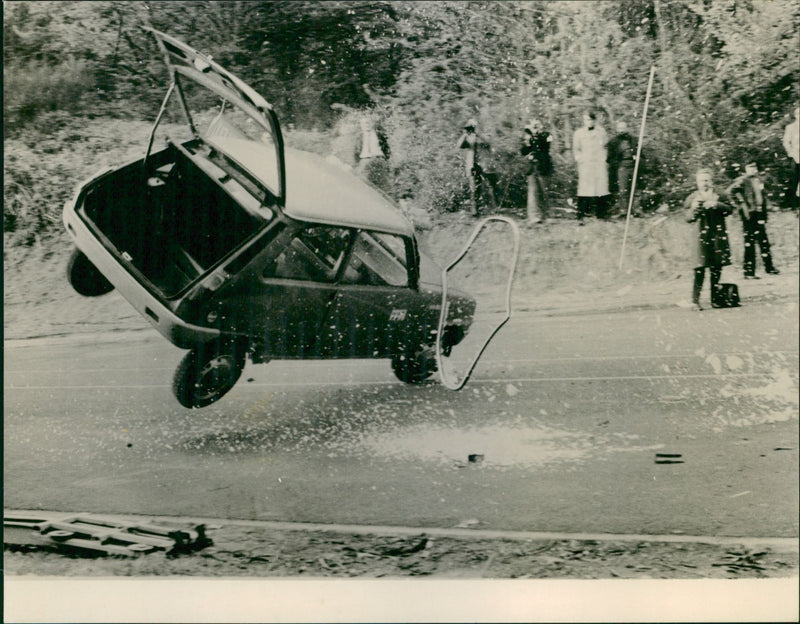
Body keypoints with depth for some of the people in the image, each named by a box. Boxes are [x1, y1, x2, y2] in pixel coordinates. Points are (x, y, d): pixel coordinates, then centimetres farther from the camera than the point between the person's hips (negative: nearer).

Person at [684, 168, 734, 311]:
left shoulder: (717, 196, 10)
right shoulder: (694, 198, 4)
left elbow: (729, 209, 0)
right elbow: (689, 219, -5)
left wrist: (717, 204, -16)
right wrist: (694, 208, -26)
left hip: (719, 236, 3)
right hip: (703, 236, -3)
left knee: (716, 268, 5)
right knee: (700, 268, -12)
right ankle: (695, 301, -14)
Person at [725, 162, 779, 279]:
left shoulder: (758, 180, 14)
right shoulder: (743, 181, -10)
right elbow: (729, 191, -22)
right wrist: (741, 205, -18)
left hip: (760, 214, 8)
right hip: (749, 215, -8)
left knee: (764, 241, 13)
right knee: (749, 242, -5)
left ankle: (769, 267, 22)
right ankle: (749, 272, -1)